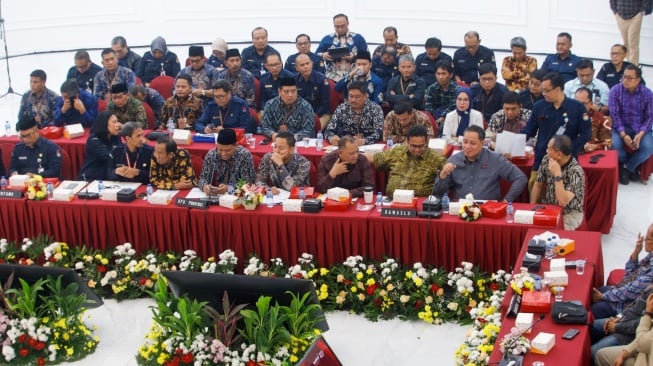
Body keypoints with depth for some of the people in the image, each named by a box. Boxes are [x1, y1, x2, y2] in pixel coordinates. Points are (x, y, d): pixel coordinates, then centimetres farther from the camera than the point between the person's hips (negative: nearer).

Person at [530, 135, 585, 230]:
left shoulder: (575, 171, -25)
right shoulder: (547, 159, -6)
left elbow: (563, 202, -32)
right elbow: (538, 185, 8)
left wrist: (557, 174, -33)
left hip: (569, 214, -5)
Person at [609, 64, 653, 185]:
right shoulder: (615, 91, -8)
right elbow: (614, 115, -10)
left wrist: (640, 134, -21)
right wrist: (623, 135, -22)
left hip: (640, 128, 1)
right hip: (621, 127, -1)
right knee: (615, 144, -31)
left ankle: (628, 167, 2)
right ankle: (632, 167, 2)